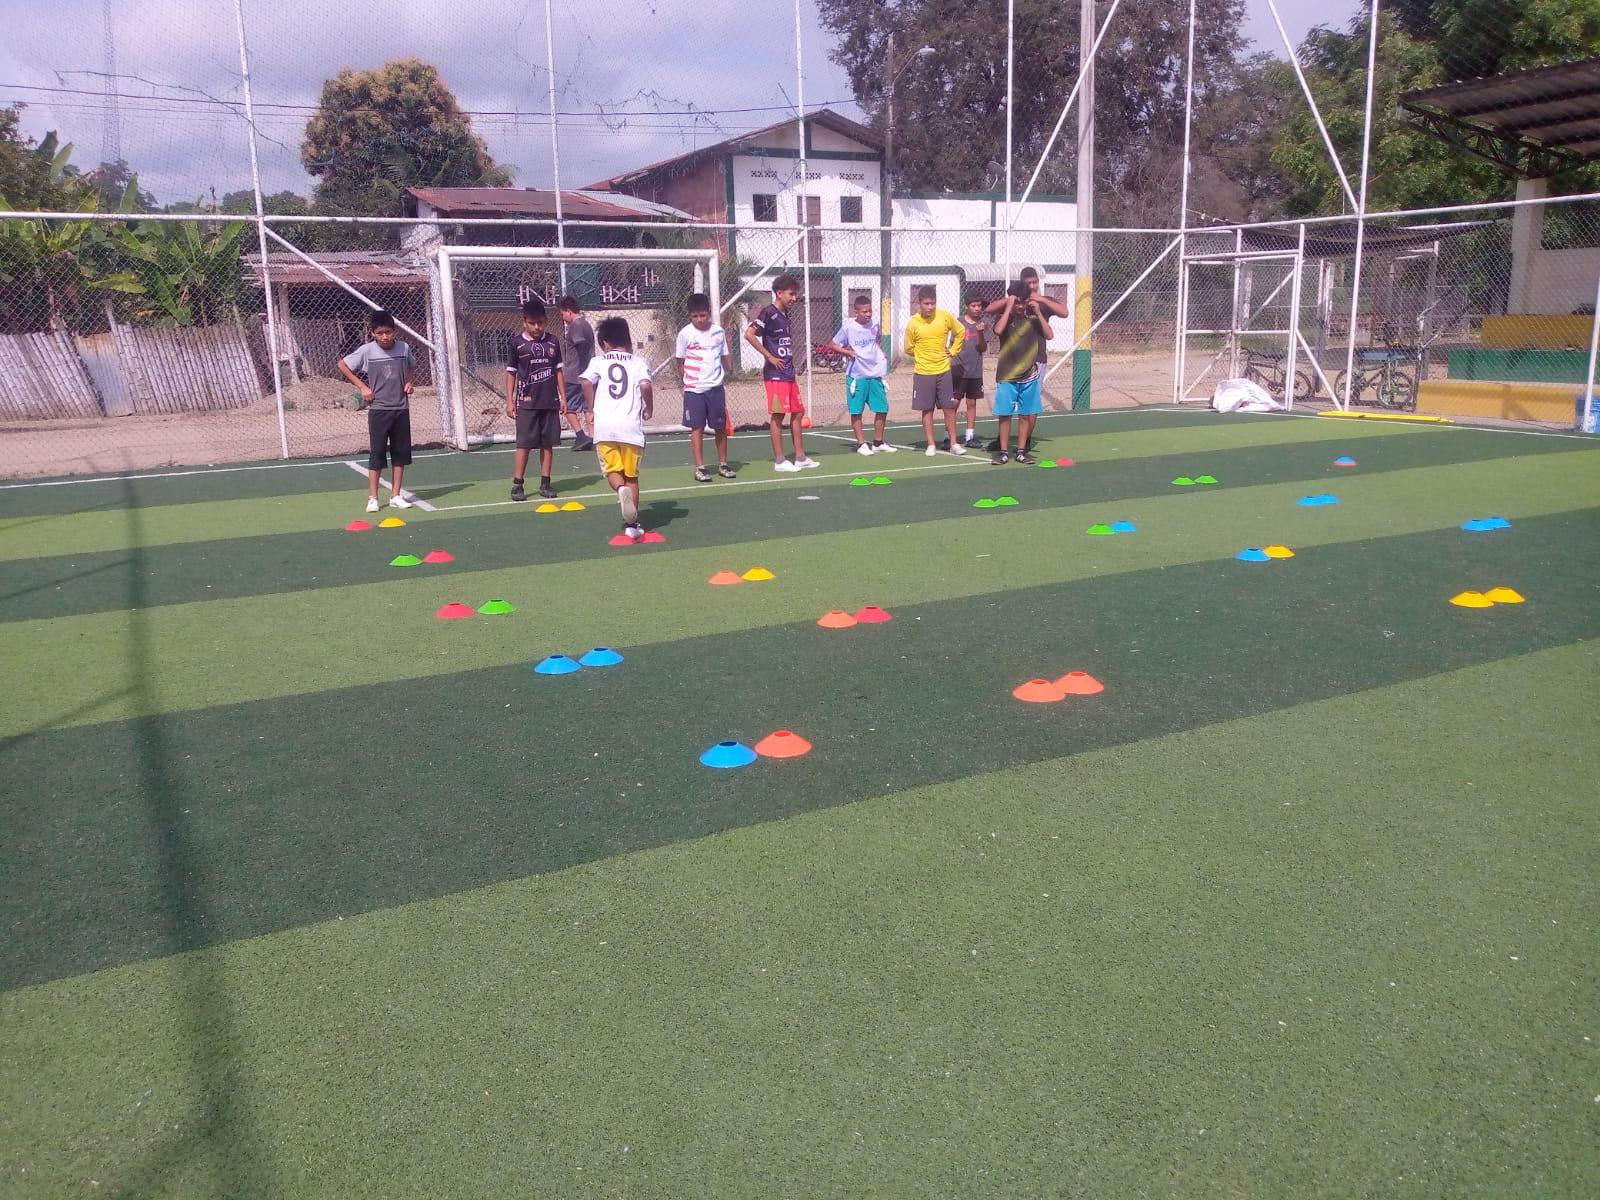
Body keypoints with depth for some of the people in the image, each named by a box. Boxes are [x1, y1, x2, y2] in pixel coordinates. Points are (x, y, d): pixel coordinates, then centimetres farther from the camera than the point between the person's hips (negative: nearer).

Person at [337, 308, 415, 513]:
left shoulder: (404, 348, -1)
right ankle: (372, 498, 4)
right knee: (376, 454, -2)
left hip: (401, 409, 3)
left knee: (401, 453, 6)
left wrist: (408, 382, 1)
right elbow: (342, 364, 3)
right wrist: (362, 387, -3)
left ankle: (396, 496, 14)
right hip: (378, 410, -3)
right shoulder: (366, 351, -9)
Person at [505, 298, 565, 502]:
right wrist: (509, 400, -2)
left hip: (550, 401, 3)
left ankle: (545, 483, 12)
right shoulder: (517, 344, -1)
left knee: (548, 443, 5)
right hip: (527, 402, -3)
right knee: (524, 443, -4)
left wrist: (563, 396, 8)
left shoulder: (552, 343, 6)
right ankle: (517, 484, 2)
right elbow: (511, 373, 3)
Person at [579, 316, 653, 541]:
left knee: (613, 471, 11)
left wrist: (592, 408, 8)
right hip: (631, 425, 0)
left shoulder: (598, 361, 13)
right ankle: (631, 524, 9)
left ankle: (621, 489, -23)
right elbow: (645, 385, -8)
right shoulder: (638, 362, 12)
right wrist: (649, 408, 8)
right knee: (632, 476, 11)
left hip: (604, 426, 0)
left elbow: (585, 382, -6)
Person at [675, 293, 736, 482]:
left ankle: (723, 464, 20)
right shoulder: (685, 333, -2)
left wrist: (728, 367, -6)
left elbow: (725, 357, 13)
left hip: (716, 387, 3)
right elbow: (680, 362, 5)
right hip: (694, 389, -2)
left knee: (721, 426, 7)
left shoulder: (719, 332, 5)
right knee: (697, 427, -1)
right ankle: (700, 468, 3)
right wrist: (687, 380, 0)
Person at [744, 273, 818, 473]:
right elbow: (749, 334, -21)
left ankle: (800, 457, 17)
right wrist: (770, 357, -18)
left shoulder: (784, 314, 15)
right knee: (777, 415, -5)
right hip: (775, 374, -9)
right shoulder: (769, 312, -10)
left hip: (788, 373, 9)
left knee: (798, 413, 11)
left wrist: (790, 359, 13)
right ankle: (779, 460, 0)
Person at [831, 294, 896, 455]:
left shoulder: (874, 324, 4)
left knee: (882, 409, 5)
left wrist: (881, 352, 8)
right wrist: (847, 352, -13)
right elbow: (833, 344, 1)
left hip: (875, 373, 4)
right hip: (856, 375, -4)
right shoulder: (848, 327, -8)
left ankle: (878, 443, 20)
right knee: (856, 411, 1)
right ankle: (861, 444, 12)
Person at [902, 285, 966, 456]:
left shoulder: (945, 316, -5)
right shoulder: (913, 323, -9)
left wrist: (953, 350, 5)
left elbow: (960, 332, 11)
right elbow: (909, 348, 3)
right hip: (923, 373, -1)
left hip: (943, 371, 1)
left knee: (949, 408, 4)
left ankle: (953, 444, 12)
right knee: (927, 409, 4)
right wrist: (924, 356, 6)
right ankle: (931, 445, 13)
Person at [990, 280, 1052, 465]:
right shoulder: (1003, 316, -2)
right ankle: (1003, 452, 8)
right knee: (1005, 415, 0)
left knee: (1026, 415, 6)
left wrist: (1038, 312, -10)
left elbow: (1049, 335, -5)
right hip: (1006, 376, -2)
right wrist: (1008, 307, -20)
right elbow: (998, 330, -24)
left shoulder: (1033, 318, 5)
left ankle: (1021, 451, 15)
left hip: (1029, 376, 2)